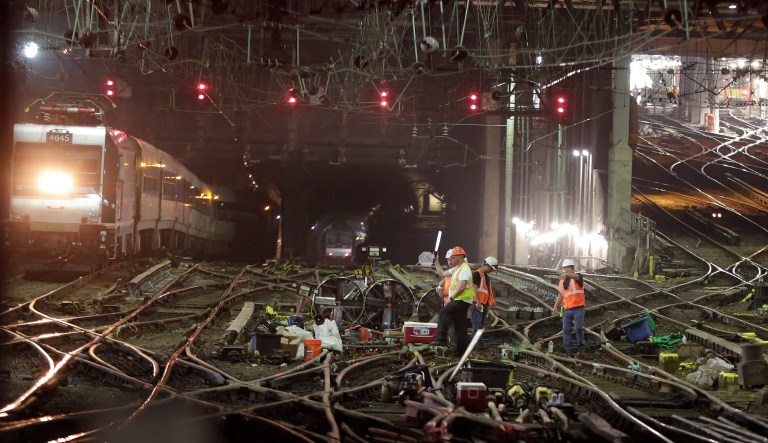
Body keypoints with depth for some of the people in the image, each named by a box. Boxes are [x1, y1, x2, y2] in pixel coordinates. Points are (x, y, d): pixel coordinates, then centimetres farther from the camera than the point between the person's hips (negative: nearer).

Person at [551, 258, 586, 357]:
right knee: (566, 329, 2)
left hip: (578, 308, -6)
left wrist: (566, 274, -52)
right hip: (567, 309, 6)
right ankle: (568, 348, 9)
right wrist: (555, 306, 12)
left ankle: (581, 345, 6)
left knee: (578, 328, -13)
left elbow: (575, 276, -32)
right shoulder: (561, 281, 14)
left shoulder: (578, 277, -5)